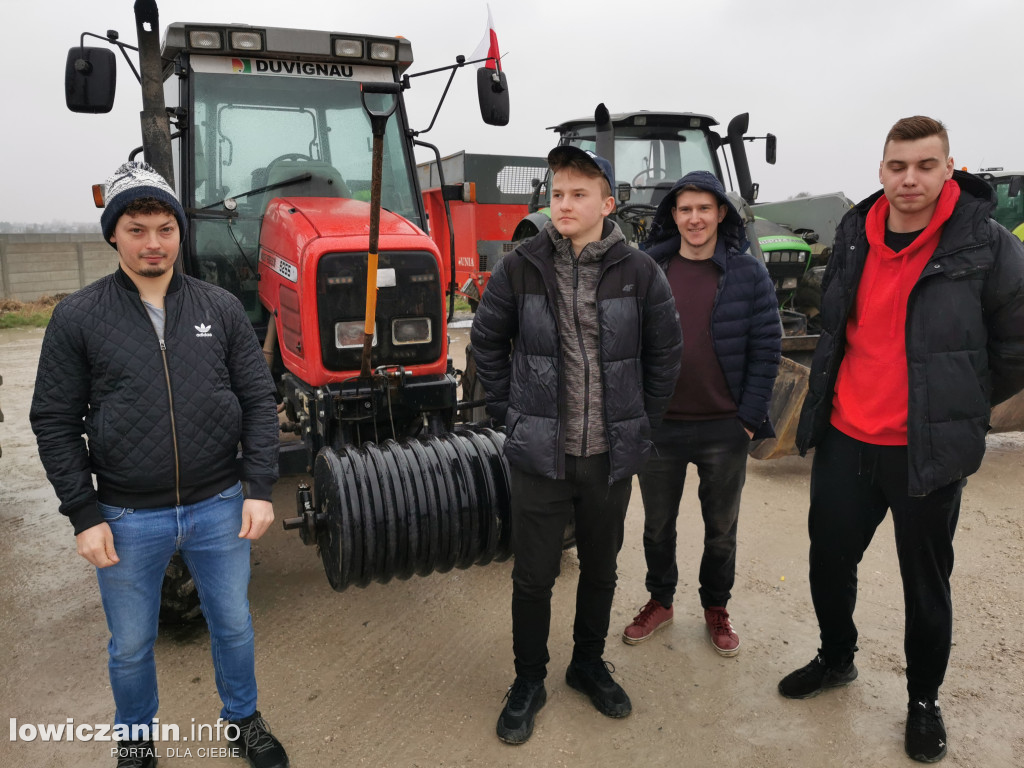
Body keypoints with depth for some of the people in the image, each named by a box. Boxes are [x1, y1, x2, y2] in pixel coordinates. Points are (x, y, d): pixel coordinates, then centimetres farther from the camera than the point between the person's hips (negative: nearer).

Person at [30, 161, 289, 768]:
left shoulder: (221, 308, -1)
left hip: (219, 508, 1)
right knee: (132, 646, 17)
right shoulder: (78, 318, -5)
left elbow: (259, 400, 0)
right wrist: (84, 514, -7)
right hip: (128, 518, -1)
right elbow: (56, 423, -3)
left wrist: (260, 488, -6)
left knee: (234, 626, 17)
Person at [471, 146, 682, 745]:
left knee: (601, 568, 18)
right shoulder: (520, 267, -6)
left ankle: (589, 663, 40)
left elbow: (665, 354, 5)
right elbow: (488, 342, 5)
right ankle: (529, 680, 30)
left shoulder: (638, 271, -5)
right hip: (539, 452, -1)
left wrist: (641, 422, 5)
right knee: (533, 575, 9)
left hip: (611, 455, 1)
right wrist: (511, 413, 2)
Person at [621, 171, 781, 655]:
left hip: (725, 429, -1)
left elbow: (767, 346, -3)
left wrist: (750, 416, -8)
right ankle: (660, 601, 38)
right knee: (657, 524, 16)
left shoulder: (747, 272, -4)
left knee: (721, 528, 16)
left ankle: (716, 608, 37)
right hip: (658, 426, 1)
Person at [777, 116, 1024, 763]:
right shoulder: (854, 237, 3)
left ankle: (925, 702, 35)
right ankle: (837, 660, 42)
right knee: (829, 562, 16)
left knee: (926, 582, 12)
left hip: (928, 453, -4)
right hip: (846, 440, 4)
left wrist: (956, 408, 3)